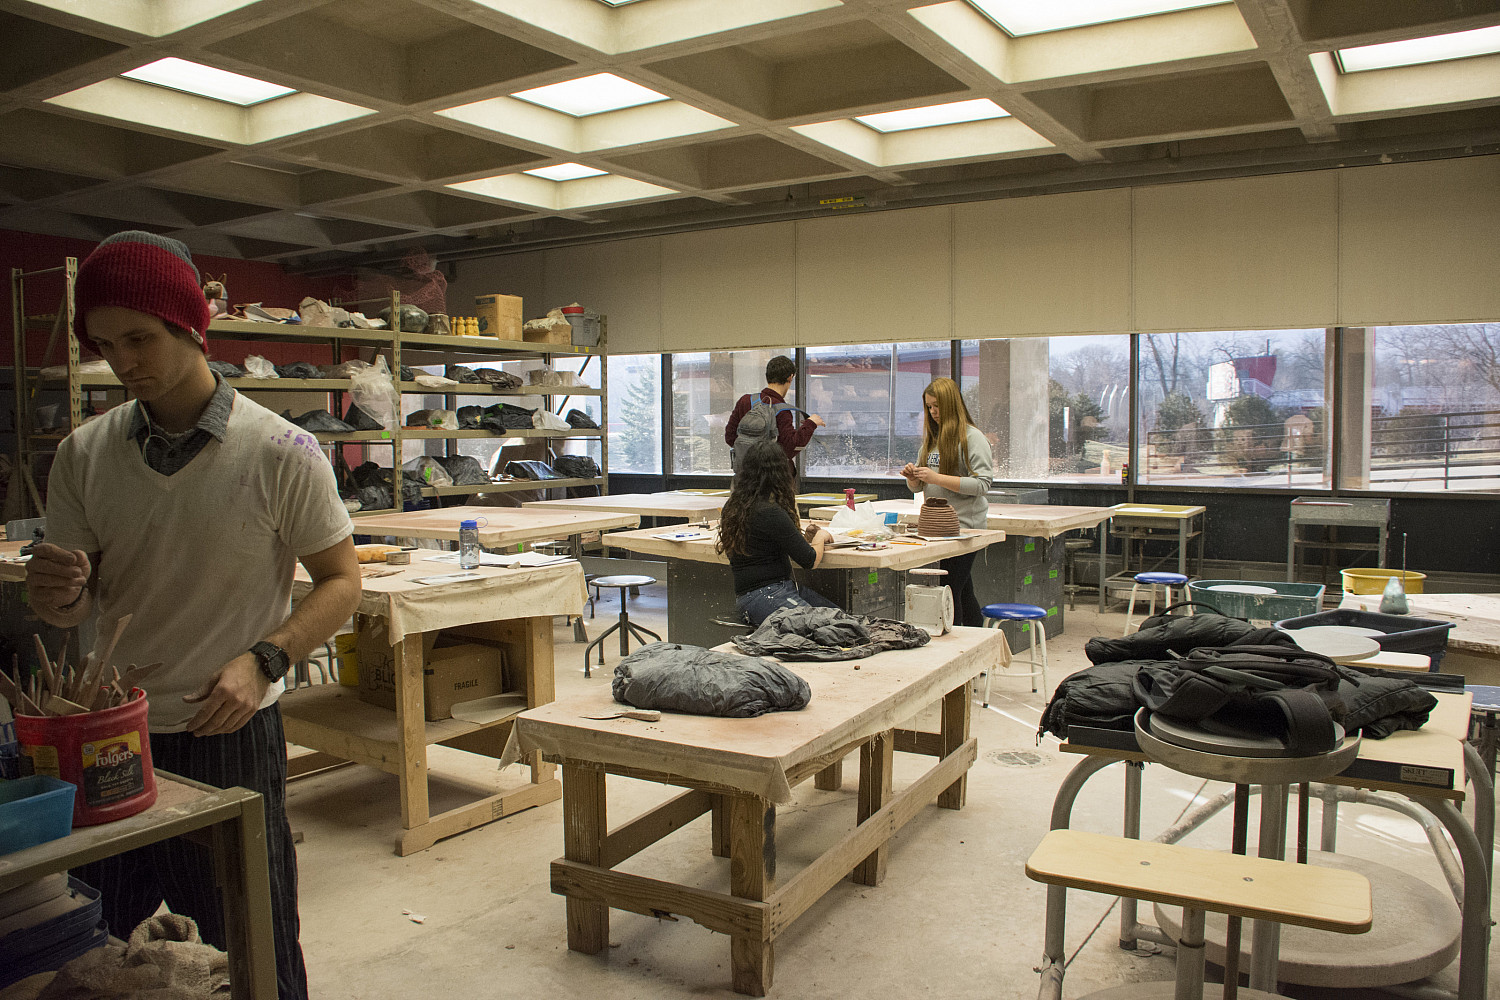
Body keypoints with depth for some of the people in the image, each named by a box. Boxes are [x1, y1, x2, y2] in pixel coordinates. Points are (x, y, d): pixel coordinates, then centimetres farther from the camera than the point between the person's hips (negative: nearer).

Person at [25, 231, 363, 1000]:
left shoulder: (281, 454, -11)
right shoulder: (84, 454, 0)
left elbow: (340, 581, -5)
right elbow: (70, 611, 5)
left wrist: (263, 659, -20)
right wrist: (55, 590, -19)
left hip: (226, 733, -4)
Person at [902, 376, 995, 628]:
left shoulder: (972, 437, -7)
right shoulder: (932, 438, 17)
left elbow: (982, 484, -17)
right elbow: (918, 487, 21)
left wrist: (937, 477, -20)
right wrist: (912, 476, -2)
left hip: (964, 526, -7)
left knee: (950, 591, -12)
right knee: (963, 592, 12)